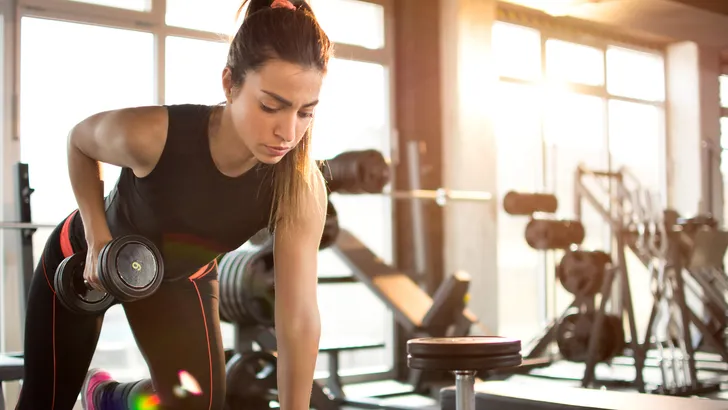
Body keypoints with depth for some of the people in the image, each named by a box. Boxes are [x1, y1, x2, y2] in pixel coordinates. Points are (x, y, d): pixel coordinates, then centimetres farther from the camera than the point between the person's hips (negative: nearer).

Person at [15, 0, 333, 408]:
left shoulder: (301, 189, -33)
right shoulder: (151, 134, -39)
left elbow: (300, 318, -30)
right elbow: (80, 141, -14)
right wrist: (97, 236, -22)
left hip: (181, 277, 2)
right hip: (84, 256, -2)